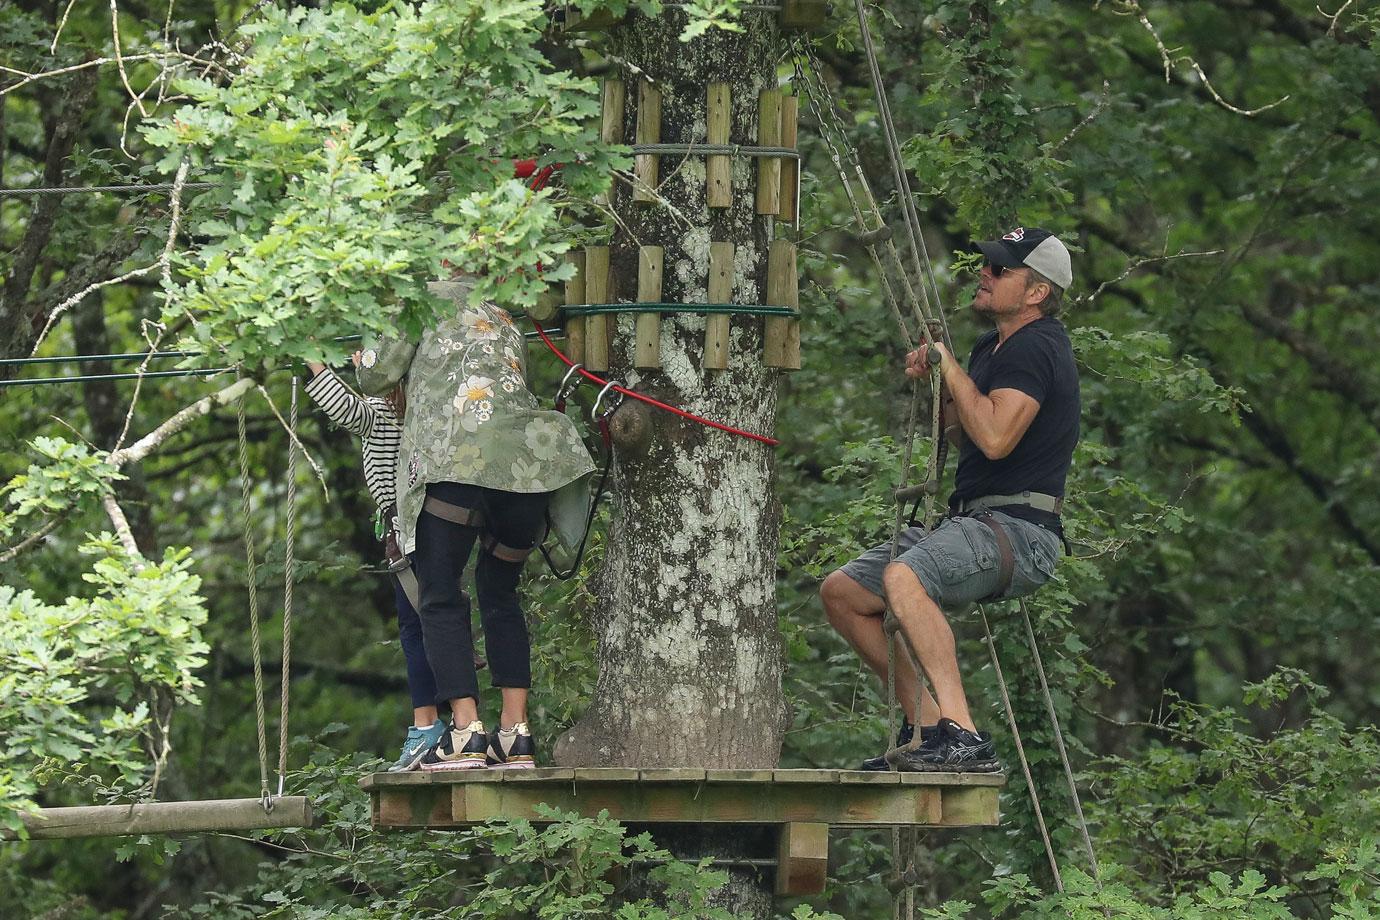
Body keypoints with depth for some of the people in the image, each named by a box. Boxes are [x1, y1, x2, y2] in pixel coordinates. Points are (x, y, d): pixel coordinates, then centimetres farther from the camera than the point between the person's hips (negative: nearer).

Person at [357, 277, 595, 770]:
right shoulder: (512, 326, 31)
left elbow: (378, 375, 10)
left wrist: (364, 362, 35)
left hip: (455, 459, -5)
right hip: (529, 459, 5)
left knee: (440, 596, 2)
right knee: (500, 592, 18)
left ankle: (465, 732, -10)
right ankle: (516, 734, 10)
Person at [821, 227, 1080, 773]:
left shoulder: (1035, 347, -12)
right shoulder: (994, 347, 20)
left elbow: (995, 437, -25)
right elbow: (963, 430, 32)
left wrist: (951, 368, -13)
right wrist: (932, 382, 14)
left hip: (1019, 529, -11)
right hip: (970, 524, 11)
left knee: (904, 577, -36)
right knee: (841, 593, 9)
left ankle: (963, 736, -41)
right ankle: (926, 722, 8)